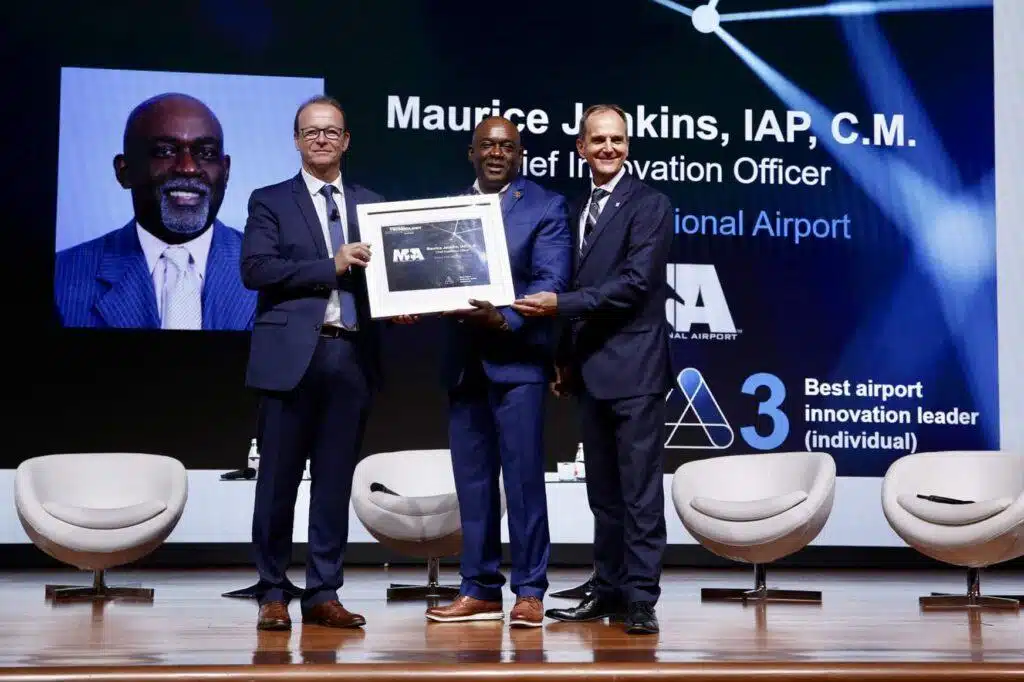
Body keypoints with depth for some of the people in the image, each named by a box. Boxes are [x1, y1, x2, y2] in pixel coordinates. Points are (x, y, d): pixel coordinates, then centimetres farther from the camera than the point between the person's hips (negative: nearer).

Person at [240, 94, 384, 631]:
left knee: (336, 481, 6)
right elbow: (255, 269, -8)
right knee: (278, 479, 1)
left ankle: (323, 594, 13)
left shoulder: (371, 204, 16)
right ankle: (273, 594, 10)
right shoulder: (270, 202, 6)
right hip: (292, 355, -3)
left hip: (352, 356, 3)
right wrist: (330, 266, -13)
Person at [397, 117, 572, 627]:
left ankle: (529, 591, 4)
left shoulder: (546, 206, 1)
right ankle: (479, 589, 16)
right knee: (472, 481, 9)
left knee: (523, 477, -4)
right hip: (463, 361, 5)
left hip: (516, 359, -5)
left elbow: (551, 281, -9)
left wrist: (504, 318, -22)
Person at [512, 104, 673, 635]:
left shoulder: (649, 205, -6)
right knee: (603, 491, 13)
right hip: (591, 369, 8)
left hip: (633, 368, -8)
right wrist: (566, 358, 16)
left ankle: (640, 598, -1)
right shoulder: (579, 209, 17)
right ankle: (608, 590, 20)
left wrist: (559, 305, -17)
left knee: (640, 490, -5)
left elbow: (635, 283, -17)